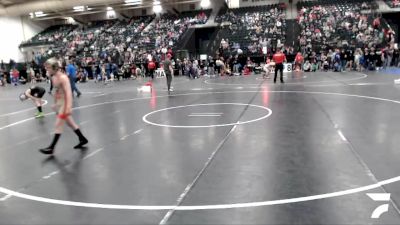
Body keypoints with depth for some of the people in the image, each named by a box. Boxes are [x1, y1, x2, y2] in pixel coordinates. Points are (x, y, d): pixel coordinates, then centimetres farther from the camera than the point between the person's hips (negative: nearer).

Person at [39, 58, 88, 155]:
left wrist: (69, 106, -34)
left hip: (65, 103, -9)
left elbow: (68, 92, -27)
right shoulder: (53, 78, 7)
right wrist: (55, 103, 20)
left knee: (58, 125, -3)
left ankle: (51, 148, 6)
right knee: (70, 123, 16)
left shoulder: (63, 77, -20)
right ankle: (82, 139, 28)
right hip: (59, 103, 9)